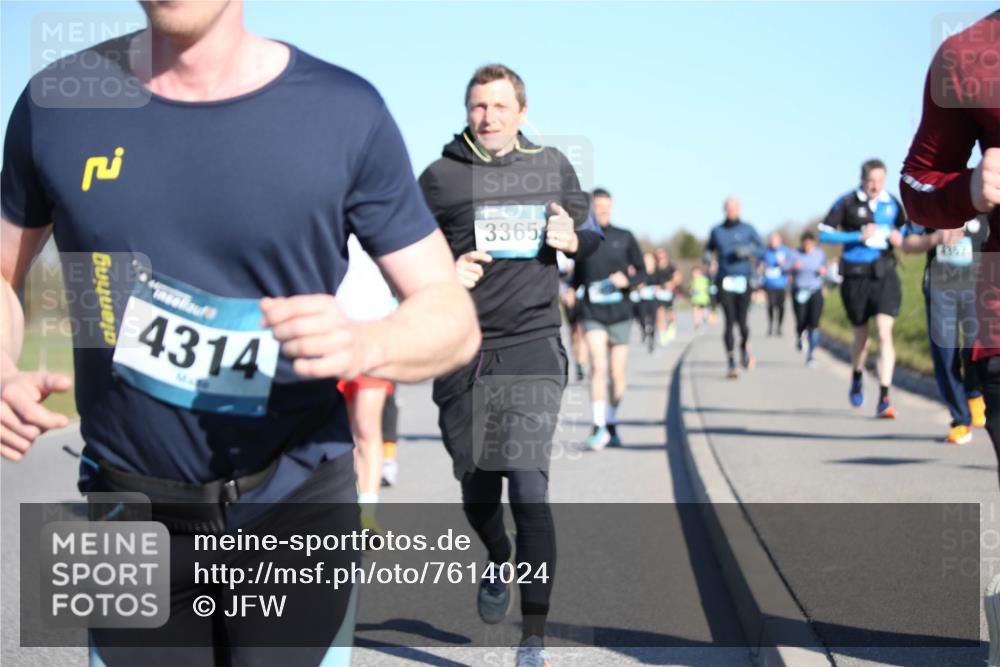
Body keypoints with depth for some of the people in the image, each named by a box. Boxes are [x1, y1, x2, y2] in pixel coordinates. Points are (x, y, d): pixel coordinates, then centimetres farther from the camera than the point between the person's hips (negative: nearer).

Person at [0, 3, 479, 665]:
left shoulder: (344, 112, -9)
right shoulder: (57, 102, -4)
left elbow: (453, 318, -6)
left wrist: (363, 345, -28)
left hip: (295, 509, -1)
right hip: (128, 510, 1)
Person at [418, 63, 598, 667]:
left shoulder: (552, 168, 8)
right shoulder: (440, 176, 3)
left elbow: (595, 240, 20)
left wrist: (574, 240, -4)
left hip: (533, 346, -1)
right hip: (462, 351, 1)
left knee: (529, 490, -13)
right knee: (477, 493, 12)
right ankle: (501, 563, 48)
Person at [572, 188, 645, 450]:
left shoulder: (624, 238, 5)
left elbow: (642, 272, 9)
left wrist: (627, 280, -11)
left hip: (620, 313, 1)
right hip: (592, 314, -1)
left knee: (617, 374, 6)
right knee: (598, 365, -18)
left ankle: (612, 425, 23)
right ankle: (598, 428, -16)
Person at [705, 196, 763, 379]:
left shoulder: (748, 229, 5)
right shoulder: (716, 230, 8)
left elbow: (762, 249, 6)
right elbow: (709, 248, 19)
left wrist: (749, 251, -13)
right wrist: (708, 256, -4)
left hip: (743, 280, 0)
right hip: (724, 280, 0)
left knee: (741, 321, -5)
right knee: (729, 321, -9)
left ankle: (745, 347, 28)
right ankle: (731, 362, -2)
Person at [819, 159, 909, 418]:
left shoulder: (891, 203, 6)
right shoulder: (847, 203, -4)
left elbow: (904, 228, 24)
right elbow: (824, 233, -6)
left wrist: (899, 237, 0)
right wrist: (858, 236, -15)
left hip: (885, 275, 1)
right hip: (856, 276, -1)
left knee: (885, 333, -14)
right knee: (861, 336, 12)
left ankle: (884, 399, -15)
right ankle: (857, 379, 44)